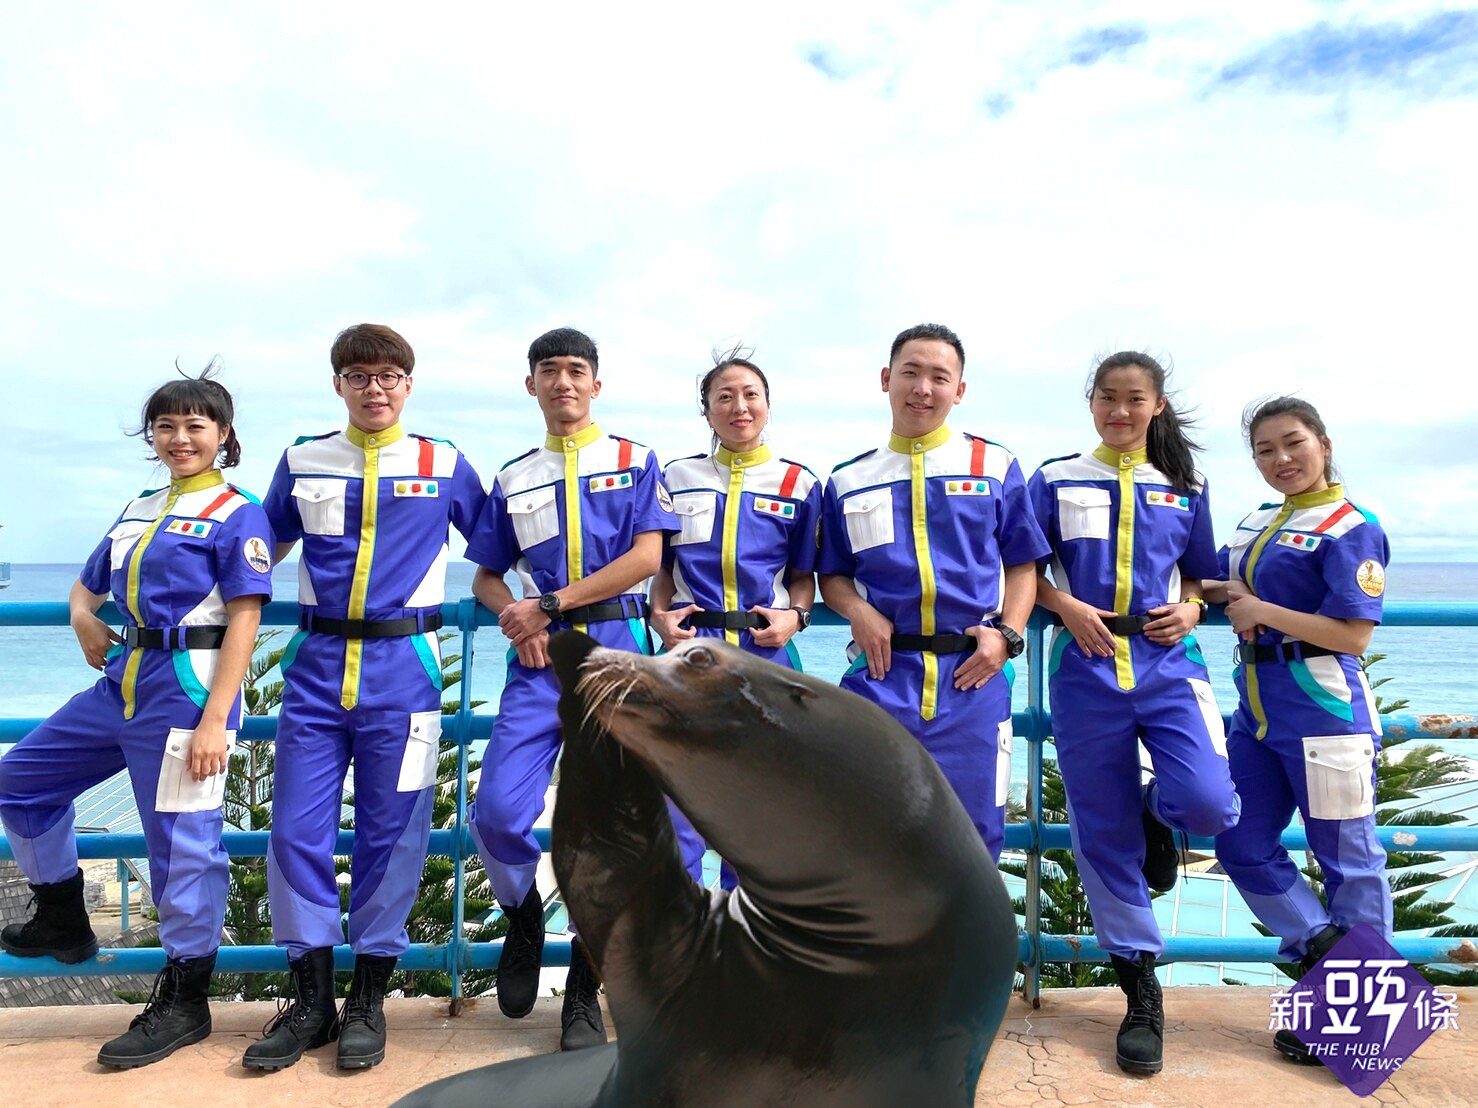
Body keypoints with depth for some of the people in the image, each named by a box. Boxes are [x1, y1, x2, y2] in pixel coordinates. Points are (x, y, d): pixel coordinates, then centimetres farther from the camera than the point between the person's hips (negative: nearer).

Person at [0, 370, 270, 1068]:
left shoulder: (236, 512, -6)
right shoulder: (140, 508, 16)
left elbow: (244, 619, -13)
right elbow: (87, 587, 29)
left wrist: (214, 720, -20)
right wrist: (83, 619, 4)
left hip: (187, 685, -8)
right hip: (124, 678, 9)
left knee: (182, 841, -2)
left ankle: (184, 1003, 14)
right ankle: (64, 922, 36)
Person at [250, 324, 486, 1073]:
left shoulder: (444, 465, 6)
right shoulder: (303, 461, 11)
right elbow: (266, 548, 21)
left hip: (402, 668, -2)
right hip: (316, 665, 2)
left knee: (390, 832, 3)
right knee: (297, 827, 2)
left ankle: (368, 999, 18)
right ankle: (310, 999, 18)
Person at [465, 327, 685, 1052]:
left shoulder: (634, 462, 8)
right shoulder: (512, 479, 17)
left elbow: (645, 556, -5)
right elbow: (485, 577, 18)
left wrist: (551, 604, -9)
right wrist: (516, 618, -5)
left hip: (616, 652, -2)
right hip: (539, 658, 2)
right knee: (498, 812, -10)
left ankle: (585, 995, 14)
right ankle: (524, 920, 22)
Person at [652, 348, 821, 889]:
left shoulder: (799, 483, 7)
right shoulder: (677, 477, 10)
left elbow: (804, 575, 11)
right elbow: (662, 565, 15)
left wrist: (794, 615, -8)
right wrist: (659, 615, -2)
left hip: (766, 655, 0)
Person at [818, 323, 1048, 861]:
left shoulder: (995, 465, 8)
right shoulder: (849, 479, 11)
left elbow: (1023, 564, 9)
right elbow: (832, 574, 15)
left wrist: (1006, 633, -6)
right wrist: (857, 611, -5)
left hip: (972, 679, 0)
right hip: (881, 676, 1)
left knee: (972, 835, 7)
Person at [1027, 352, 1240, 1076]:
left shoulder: (1184, 490, 12)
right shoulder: (1054, 481, 7)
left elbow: (1201, 575, 18)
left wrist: (1190, 609, -3)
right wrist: (1066, 606, -12)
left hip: (1169, 662, 1)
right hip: (1085, 668, -1)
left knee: (1207, 805, -22)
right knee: (1102, 832, 4)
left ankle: (1157, 809, 17)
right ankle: (1141, 993, 20)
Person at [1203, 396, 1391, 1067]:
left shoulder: (1350, 527, -10)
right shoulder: (1256, 524, 12)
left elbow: (1353, 636, -16)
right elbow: (1219, 587, 24)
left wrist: (1264, 610, -17)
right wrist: (1223, 592, 1)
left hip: (1323, 707, -8)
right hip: (1255, 709, 8)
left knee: (1346, 859, 7)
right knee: (1242, 847, 10)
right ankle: (1325, 950, 25)